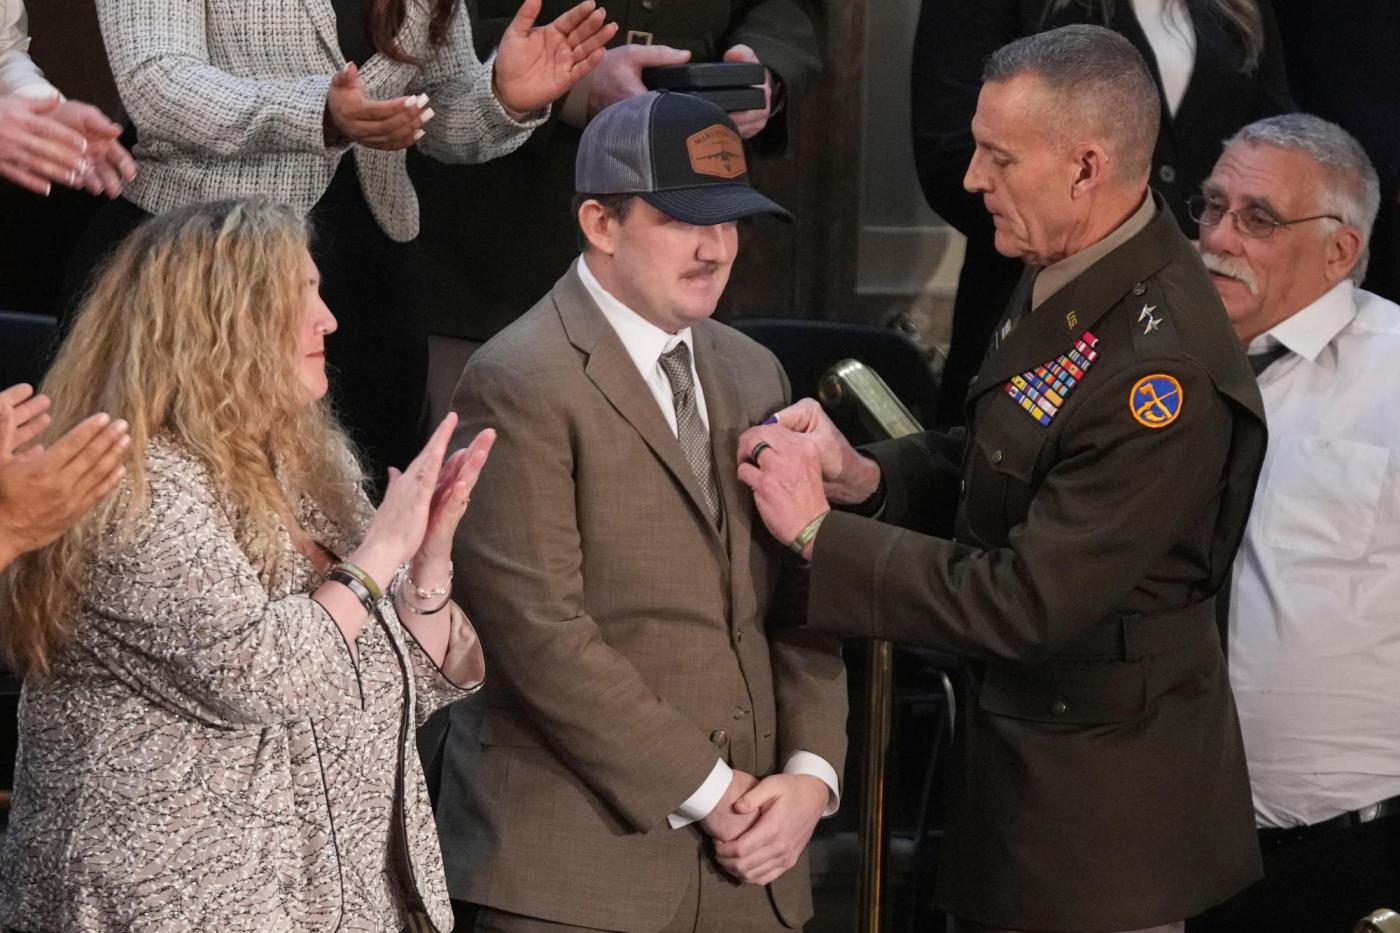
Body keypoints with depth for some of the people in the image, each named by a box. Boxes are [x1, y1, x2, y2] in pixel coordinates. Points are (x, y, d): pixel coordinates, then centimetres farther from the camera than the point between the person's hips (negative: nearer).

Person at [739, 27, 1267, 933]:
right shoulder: (1068, 275, 0)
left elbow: (1026, 605, -27)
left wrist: (818, 531, -20)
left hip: (1099, 790, -9)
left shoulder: (1162, 371, -29)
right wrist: (867, 475, -5)